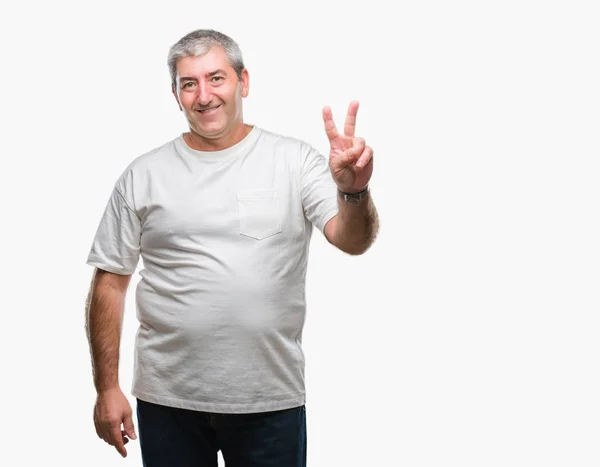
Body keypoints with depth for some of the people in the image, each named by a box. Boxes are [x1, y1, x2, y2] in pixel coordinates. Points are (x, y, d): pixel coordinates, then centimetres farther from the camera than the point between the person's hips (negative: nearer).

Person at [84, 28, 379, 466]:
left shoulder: (295, 160, -1)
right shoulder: (143, 175, 2)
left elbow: (353, 240, -11)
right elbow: (109, 286, 3)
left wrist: (353, 190, -33)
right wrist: (107, 389, -1)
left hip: (273, 398, 0)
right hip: (167, 399, 1)